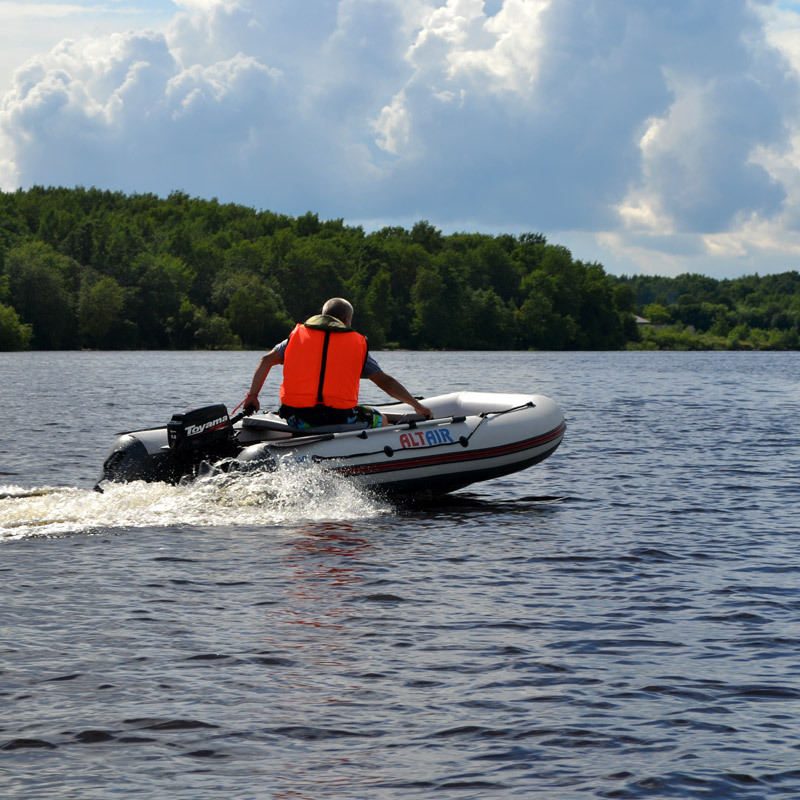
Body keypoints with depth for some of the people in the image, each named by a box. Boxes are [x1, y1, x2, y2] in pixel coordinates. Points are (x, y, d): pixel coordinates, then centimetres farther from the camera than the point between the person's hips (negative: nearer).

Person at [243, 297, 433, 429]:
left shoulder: (298, 335, 13)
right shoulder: (358, 344, 9)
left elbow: (267, 360, 6)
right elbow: (386, 382, 8)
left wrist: (252, 396, 14)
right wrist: (417, 405, 17)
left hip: (298, 419, 3)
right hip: (339, 419, -3)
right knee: (380, 420, 21)